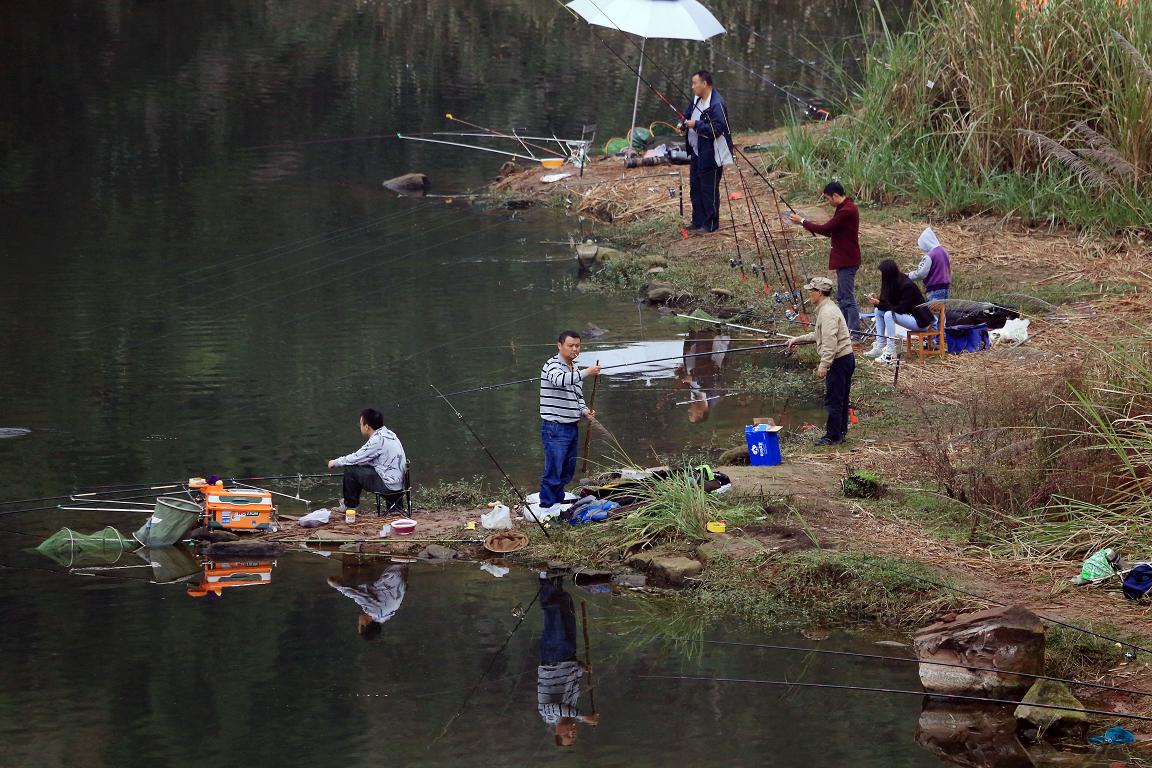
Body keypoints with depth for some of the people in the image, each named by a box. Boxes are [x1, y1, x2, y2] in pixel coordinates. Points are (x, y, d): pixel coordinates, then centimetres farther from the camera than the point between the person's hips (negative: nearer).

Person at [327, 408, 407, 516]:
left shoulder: (378, 440, -18)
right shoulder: (389, 434, 10)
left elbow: (356, 459, -10)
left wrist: (336, 462, 6)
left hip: (389, 485, -9)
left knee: (350, 469, -6)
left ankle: (350, 506, 10)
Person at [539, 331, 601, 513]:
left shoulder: (575, 370, 17)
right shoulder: (552, 365, -11)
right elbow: (559, 380, -33)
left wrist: (584, 410, 5)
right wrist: (586, 373, -39)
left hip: (572, 427, 9)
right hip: (555, 428, -9)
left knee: (567, 471, 15)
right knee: (553, 471, -10)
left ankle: (558, 503, 25)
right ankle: (546, 508, -7)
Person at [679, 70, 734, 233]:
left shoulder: (717, 104, -21)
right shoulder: (697, 100, 9)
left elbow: (716, 129, -27)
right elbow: (688, 114, 26)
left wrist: (696, 125, -24)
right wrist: (683, 124, 4)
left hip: (710, 156, -10)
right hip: (696, 154, 10)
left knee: (709, 190, -1)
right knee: (695, 188, 16)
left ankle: (711, 224, 9)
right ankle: (698, 222, 27)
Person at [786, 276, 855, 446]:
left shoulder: (828, 313, -19)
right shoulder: (827, 308, 16)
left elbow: (829, 341, -26)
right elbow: (818, 335, 30)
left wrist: (824, 365, -26)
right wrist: (797, 339, 31)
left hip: (838, 360, -11)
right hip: (846, 357, 11)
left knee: (832, 400, -5)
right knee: (841, 399, 16)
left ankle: (832, 436, -2)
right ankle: (841, 432, 23)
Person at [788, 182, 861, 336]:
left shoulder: (847, 211, -20)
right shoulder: (845, 208, 14)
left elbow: (825, 229, -20)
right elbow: (830, 231, 17)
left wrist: (802, 221, -9)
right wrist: (808, 224, 8)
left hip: (847, 261, -11)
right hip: (843, 260, 11)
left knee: (848, 299, -10)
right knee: (842, 298, 17)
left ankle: (854, 334, -9)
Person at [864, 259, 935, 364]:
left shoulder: (907, 286, -23)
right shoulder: (894, 283, 2)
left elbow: (900, 309, -25)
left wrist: (879, 303, -23)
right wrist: (876, 299, -6)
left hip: (920, 320, -10)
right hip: (908, 315, 10)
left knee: (889, 315, -29)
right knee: (878, 312, 6)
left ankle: (891, 353, -27)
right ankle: (879, 347, 2)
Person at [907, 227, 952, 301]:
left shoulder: (930, 255, -15)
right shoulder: (944, 252, 12)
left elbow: (921, 273, -18)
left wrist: (908, 276, -3)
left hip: (935, 290, -9)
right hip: (945, 288, 9)